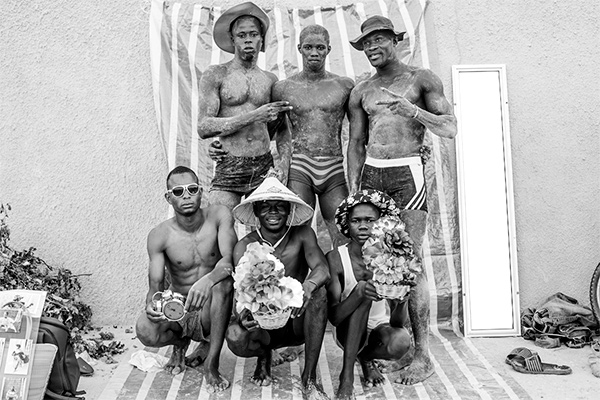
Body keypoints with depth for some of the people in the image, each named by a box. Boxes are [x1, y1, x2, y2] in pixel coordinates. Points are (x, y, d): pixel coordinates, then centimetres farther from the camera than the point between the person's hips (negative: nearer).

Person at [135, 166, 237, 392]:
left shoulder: (219, 217, -10)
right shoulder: (159, 236, -9)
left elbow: (230, 259, -24)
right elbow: (156, 284, -12)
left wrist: (207, 281, -44)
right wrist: (151, 304, -37)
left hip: (211, 309, -1)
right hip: (178, 312, 1)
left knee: (223, 281, -34)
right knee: (145, 331, -29)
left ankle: (212, 362, -17)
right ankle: (180, 342, 11)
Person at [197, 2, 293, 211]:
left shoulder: (271, 80, 12)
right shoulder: (215, 75, 3)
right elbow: (203, 128, -7)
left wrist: (284, 162, -1)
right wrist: (254, 116, -10)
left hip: (265, 168, 3)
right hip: (228, 170, -2)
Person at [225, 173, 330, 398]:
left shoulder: (302, 235, -8)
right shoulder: (245, 247, -9)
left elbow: (322, 269, -24)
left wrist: (309, 285, -48)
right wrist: (244, 316, -41)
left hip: (298, 321, 0)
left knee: (318, 292, -30)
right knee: (235, 338, -31)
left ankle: (310, 379, -16)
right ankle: (264, 355, 9)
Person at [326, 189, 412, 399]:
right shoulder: (335, 258, -17)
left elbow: (399, 323, -16)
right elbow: (333, 317, -23)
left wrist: (400, 303, -39)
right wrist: (357, 293, -41)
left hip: (381, 327, 2)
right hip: (348, 332, -1)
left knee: (401, 342, -34)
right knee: (363, 292, -31)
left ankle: (366, 356, 3)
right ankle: (347, 375, -22)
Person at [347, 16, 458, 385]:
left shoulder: (422, 79, 7)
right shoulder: (361, 92, 17)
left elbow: (450, 129, 1)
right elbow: (356, 144, 15)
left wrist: (412, 110, -13)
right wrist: (353, 188, 6)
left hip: (407, 173, -4)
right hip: (371, 175, 4)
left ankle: (423, 356, -1)